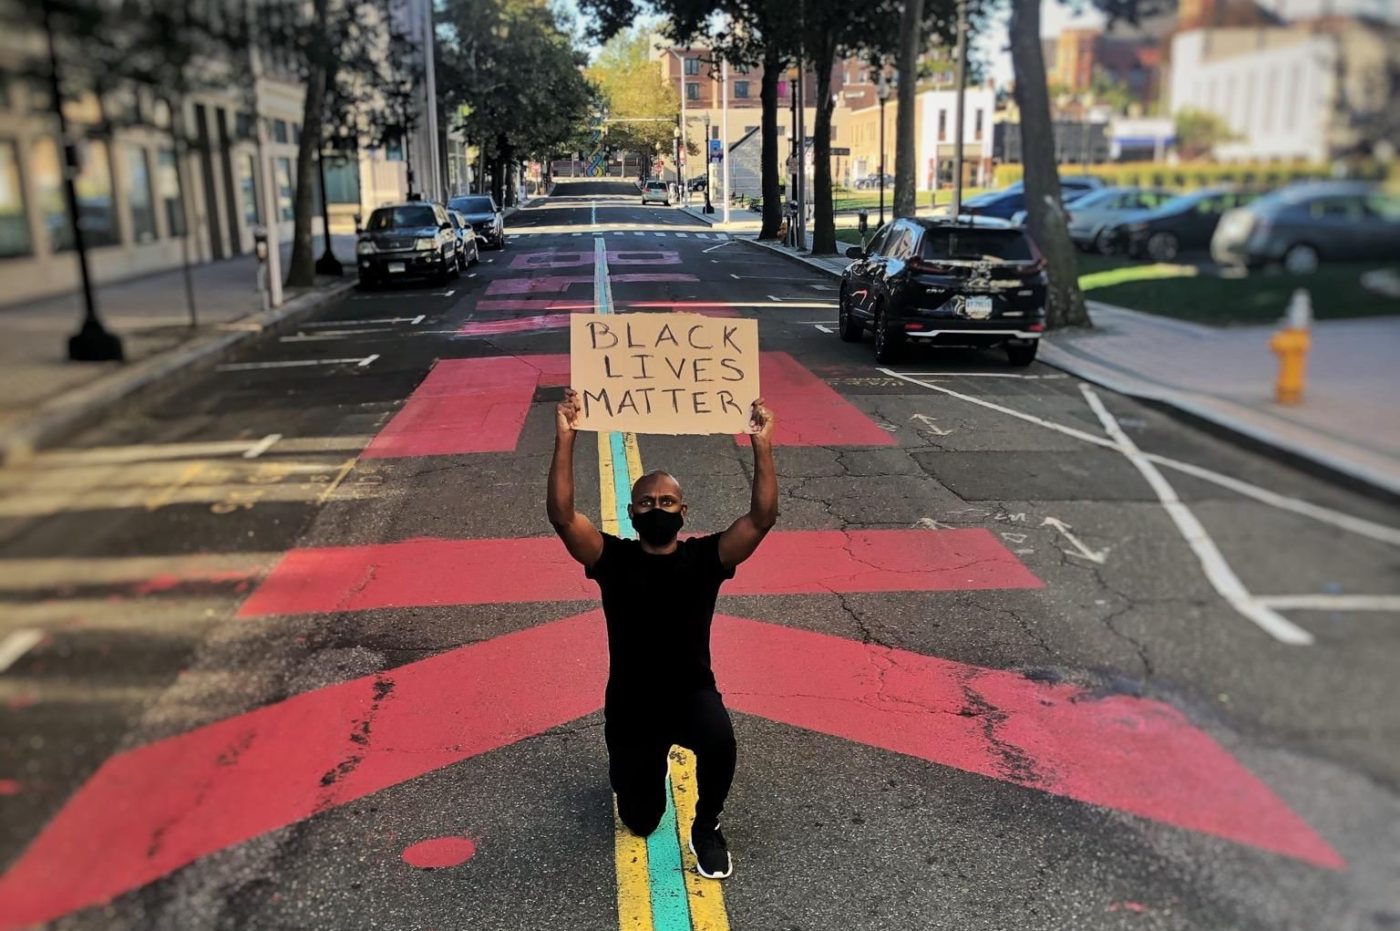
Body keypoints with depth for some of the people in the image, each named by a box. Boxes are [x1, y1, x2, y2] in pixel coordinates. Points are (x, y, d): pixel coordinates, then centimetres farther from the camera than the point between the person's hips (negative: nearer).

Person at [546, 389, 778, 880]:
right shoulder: (613, 559, -10)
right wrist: (565, 439, -32)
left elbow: (763, 517, -21)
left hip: (693, 694, -1)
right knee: (641, 821, 12)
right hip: (630, 705, 1)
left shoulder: (704, 558, -9)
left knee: (719, 741, -36)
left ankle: (706, 827, -4)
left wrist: (762, 446, -30)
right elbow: (562, 516, -24)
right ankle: (637, 763, 49)